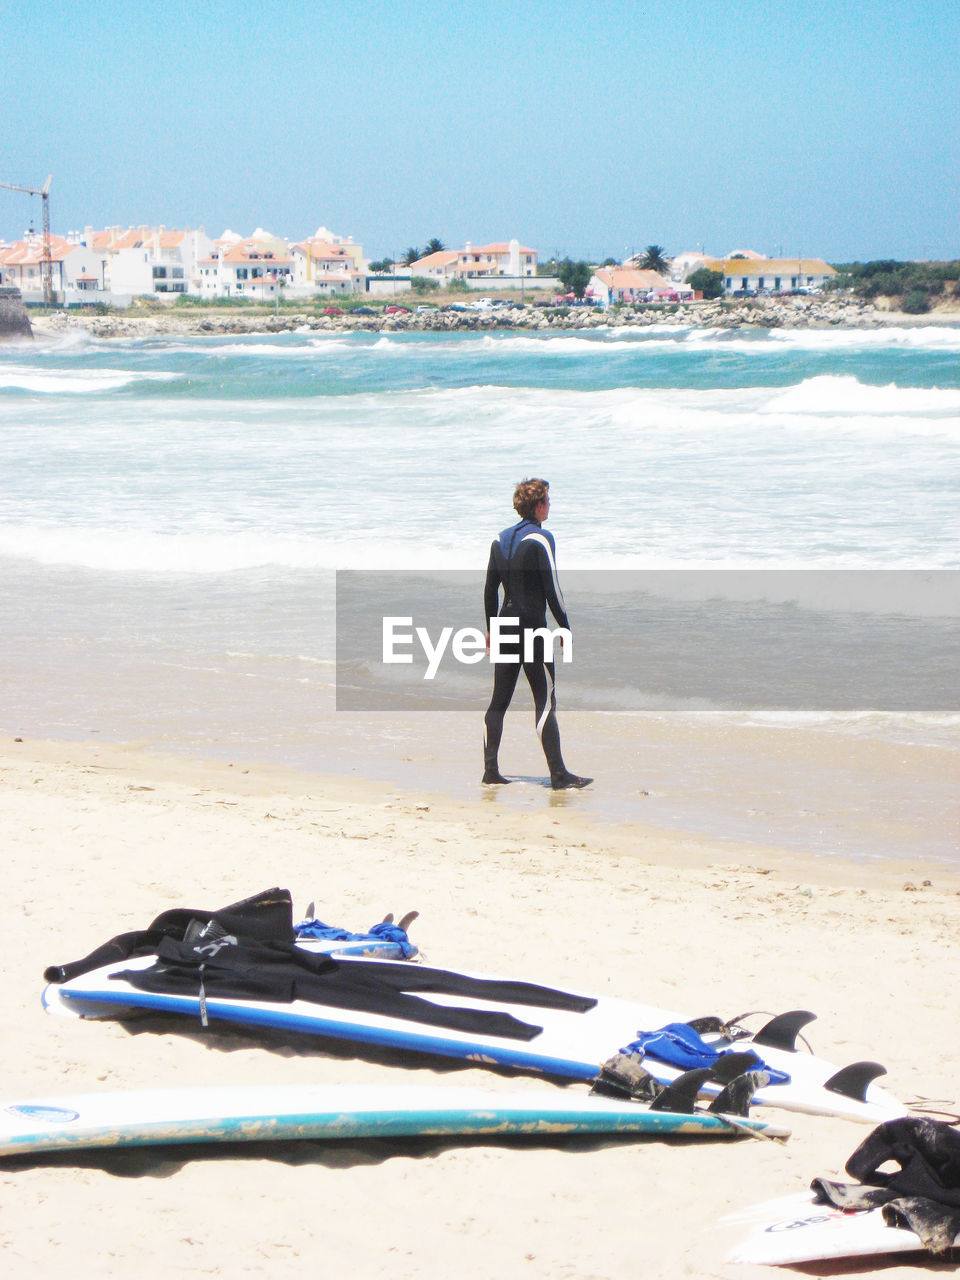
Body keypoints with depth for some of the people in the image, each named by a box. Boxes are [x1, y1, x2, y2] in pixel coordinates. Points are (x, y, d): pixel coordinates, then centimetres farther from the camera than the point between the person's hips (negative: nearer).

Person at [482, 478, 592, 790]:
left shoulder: (501, 539, 10)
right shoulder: (541, 539, -11)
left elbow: (490, 589, 14)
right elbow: (551, 589, -12)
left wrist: (491, 628, 22)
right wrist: (565, 628, -5)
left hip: (506, 625, 7)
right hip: (532, 629, -7)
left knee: (499, 701, 10)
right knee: (545, 702, -6)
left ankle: (490, 770, 9)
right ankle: (558, 775, -6)